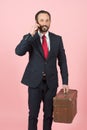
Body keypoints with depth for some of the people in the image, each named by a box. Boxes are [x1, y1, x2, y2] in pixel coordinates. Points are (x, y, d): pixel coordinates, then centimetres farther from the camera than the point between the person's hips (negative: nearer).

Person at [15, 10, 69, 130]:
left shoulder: (57, 39, 3)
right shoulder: (29, 38, -2)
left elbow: (62, 61, 5)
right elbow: (19, 52, -20)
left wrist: (65, 82, 1)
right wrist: (31, 34, -26)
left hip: (51, 82, 2)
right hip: (35, 82, -2)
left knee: (49, 113, 11)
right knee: (33, 114, 5)